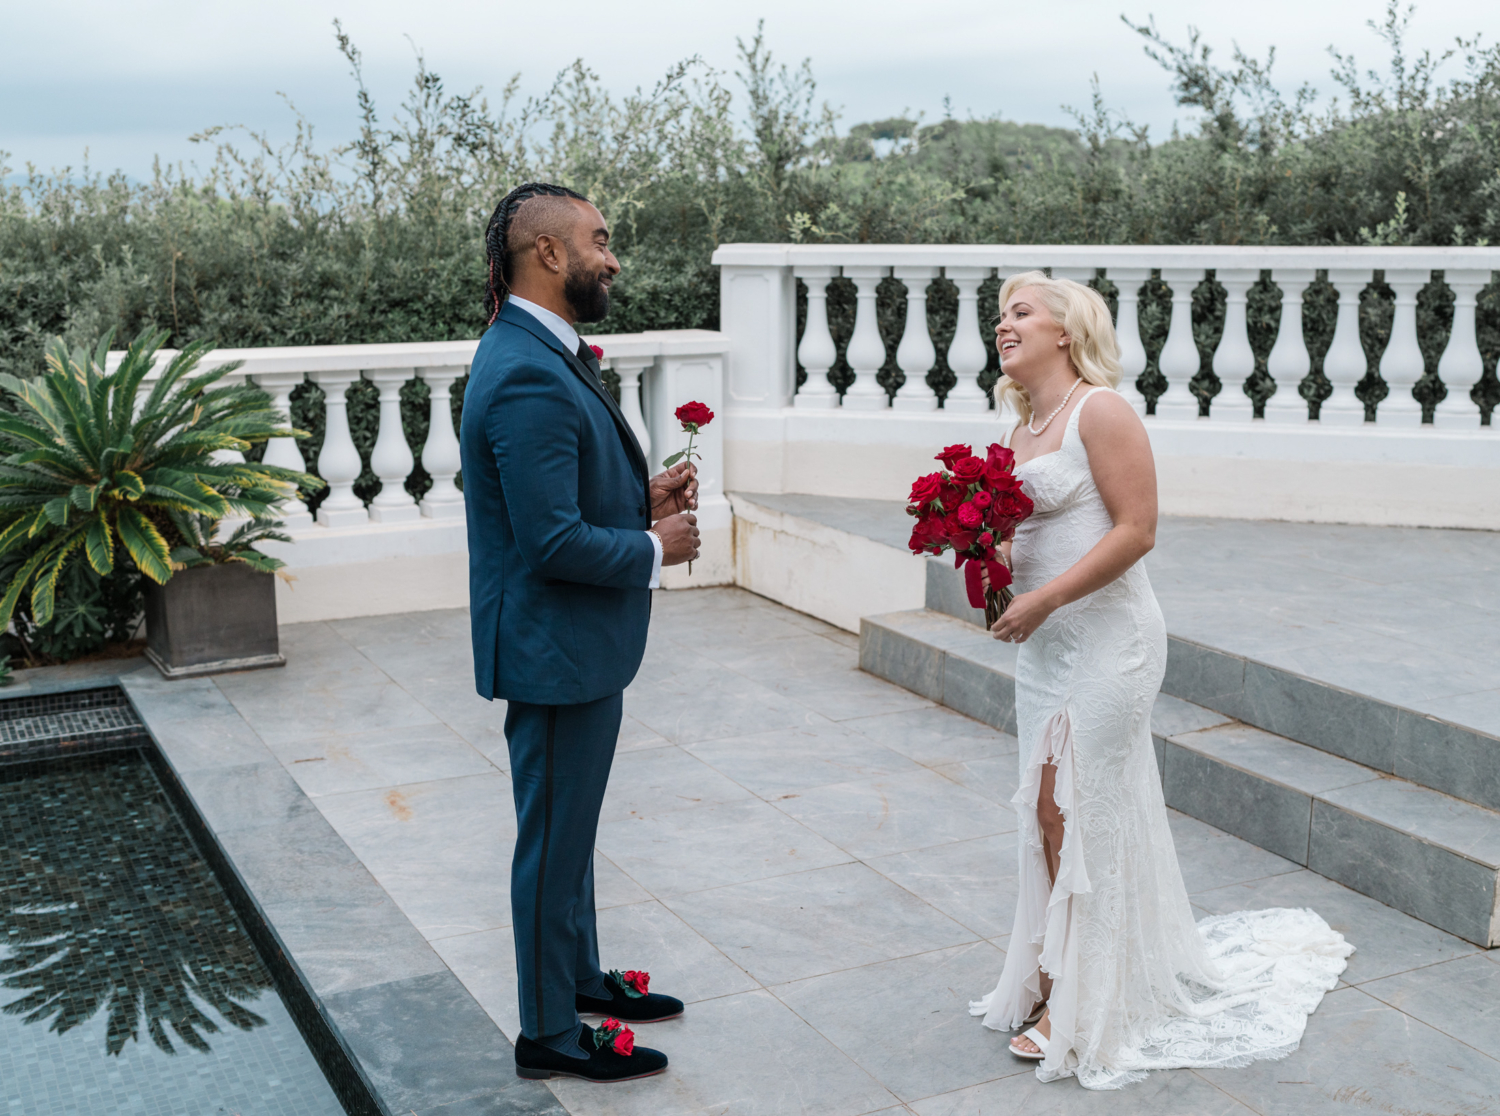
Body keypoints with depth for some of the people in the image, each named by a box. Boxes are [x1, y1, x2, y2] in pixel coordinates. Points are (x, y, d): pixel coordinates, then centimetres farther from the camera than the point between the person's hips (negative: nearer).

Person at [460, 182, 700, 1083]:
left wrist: (644, 496, 3)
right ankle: (550, 1032, 21)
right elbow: (554, 542, -28)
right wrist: (657, 548, -14)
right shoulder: (529, 378, -25)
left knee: (571, 829, 24)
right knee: (555, 840, 5)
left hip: (580, 643, 10)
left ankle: (581, 975, 42)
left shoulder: (547, 353, 8)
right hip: (556, 647, -10)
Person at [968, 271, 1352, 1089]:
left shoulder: (1101, 412, -13)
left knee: (1081, 816, -1)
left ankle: (1082, 1012, 11)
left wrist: (1042, 600, -21)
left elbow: (1136, 529, -19)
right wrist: (989, 557, 0)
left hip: (1104, 644, -8)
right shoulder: (1022, 426, 13)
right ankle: (1057, 977, 24)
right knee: (1052, 815, 12)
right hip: (1045, 647, 8)